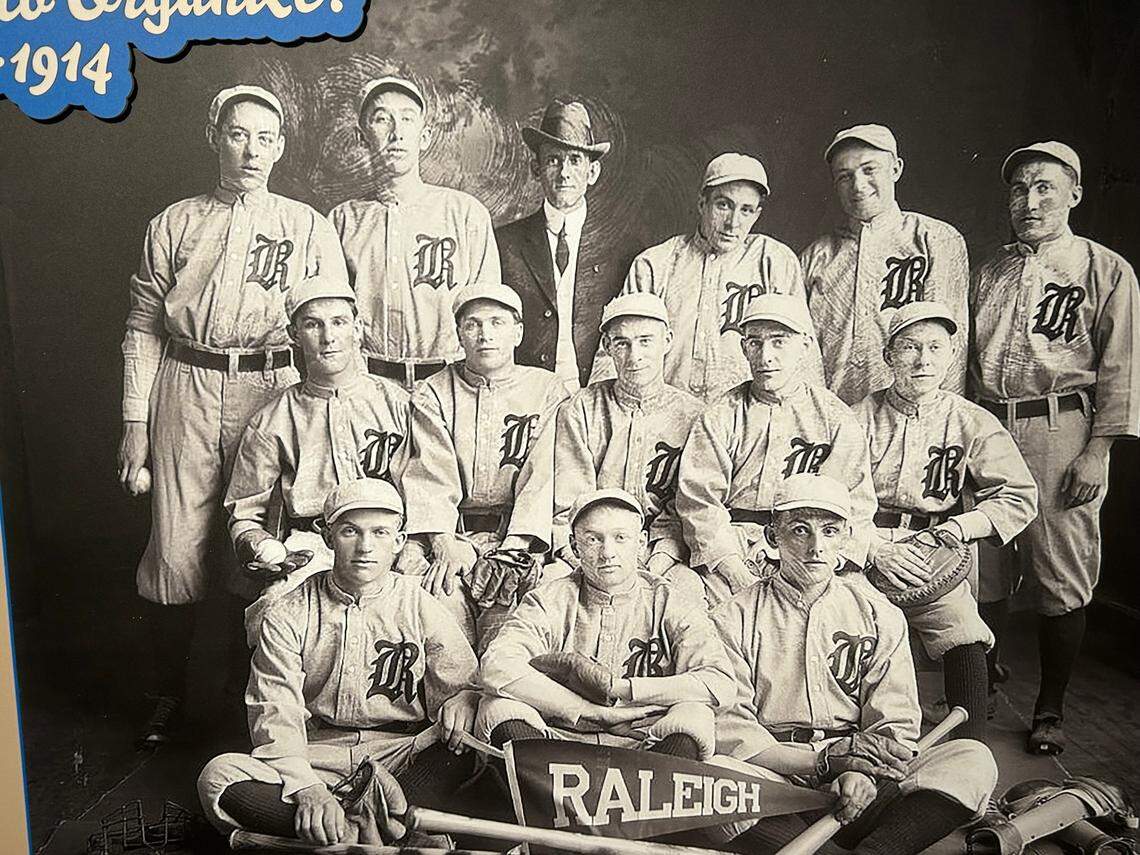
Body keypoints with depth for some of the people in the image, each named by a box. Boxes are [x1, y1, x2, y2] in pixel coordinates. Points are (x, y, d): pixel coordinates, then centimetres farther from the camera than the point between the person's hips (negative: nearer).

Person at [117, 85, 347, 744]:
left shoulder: (310, 228, 9)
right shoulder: (174, 225, 12)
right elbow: (144, 329, 11)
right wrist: (135, 424, 4)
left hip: (276, 392, -1)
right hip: (186, 393, 1)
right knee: (176, 548, 0)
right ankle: (168, 696, 19)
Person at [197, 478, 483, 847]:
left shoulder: (422, 609, 4)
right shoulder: (289, 617, 2)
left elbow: (465, 685, 2)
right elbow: (275, 713, -8)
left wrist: (462, 702, -25)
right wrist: (306, 789, -26)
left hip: (401, 755, 0)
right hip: (314, 758, 1)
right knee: (218, 775, -26)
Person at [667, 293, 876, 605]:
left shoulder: (835, 419, 9)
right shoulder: (720, 416, 7)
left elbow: (856, 506, 3)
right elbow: (698, 499, -2)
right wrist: (735, 569, -15)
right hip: (728, 542, 0)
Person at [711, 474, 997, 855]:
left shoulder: (879, 614, 13)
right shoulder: (736, 617, 5)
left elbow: (896, 726, 6)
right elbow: (728, 731, -5)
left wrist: (860, 774, -16)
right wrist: (825, 760, -18)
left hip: (861, 791, 3)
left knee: (974, 759, -21)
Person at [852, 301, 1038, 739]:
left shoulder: (972, 423, 5)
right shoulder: (861, 418, 1)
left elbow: (1020, 497, 1)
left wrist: (951, 530, -11)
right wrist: (877, 548, -18)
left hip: (935, 566, 1)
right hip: (864, 555, -1)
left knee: (965, 638, -23)